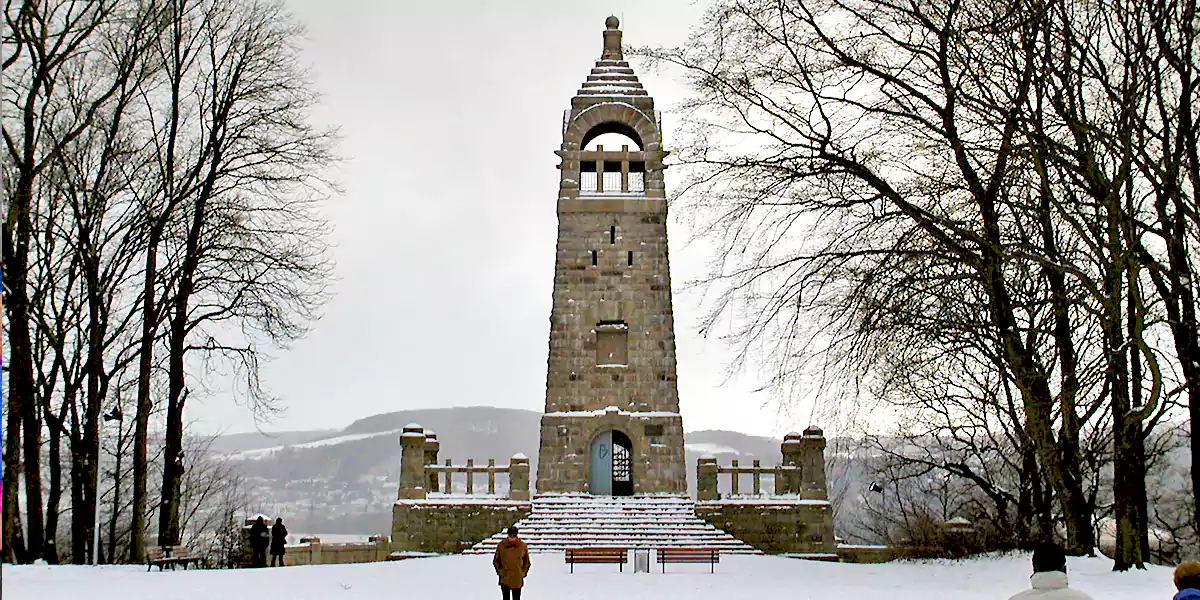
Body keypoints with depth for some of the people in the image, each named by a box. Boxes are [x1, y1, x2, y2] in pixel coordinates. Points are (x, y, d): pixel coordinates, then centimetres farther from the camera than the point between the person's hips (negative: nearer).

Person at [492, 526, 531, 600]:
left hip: (518, 580, 0)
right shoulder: (501, 545, -3)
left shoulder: (523, 546, -2)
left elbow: (527, 563, 8)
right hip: (505, 579, 0)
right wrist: (500, 571, -2)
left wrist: (523, 573, 0)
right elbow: (496, 561, 6)